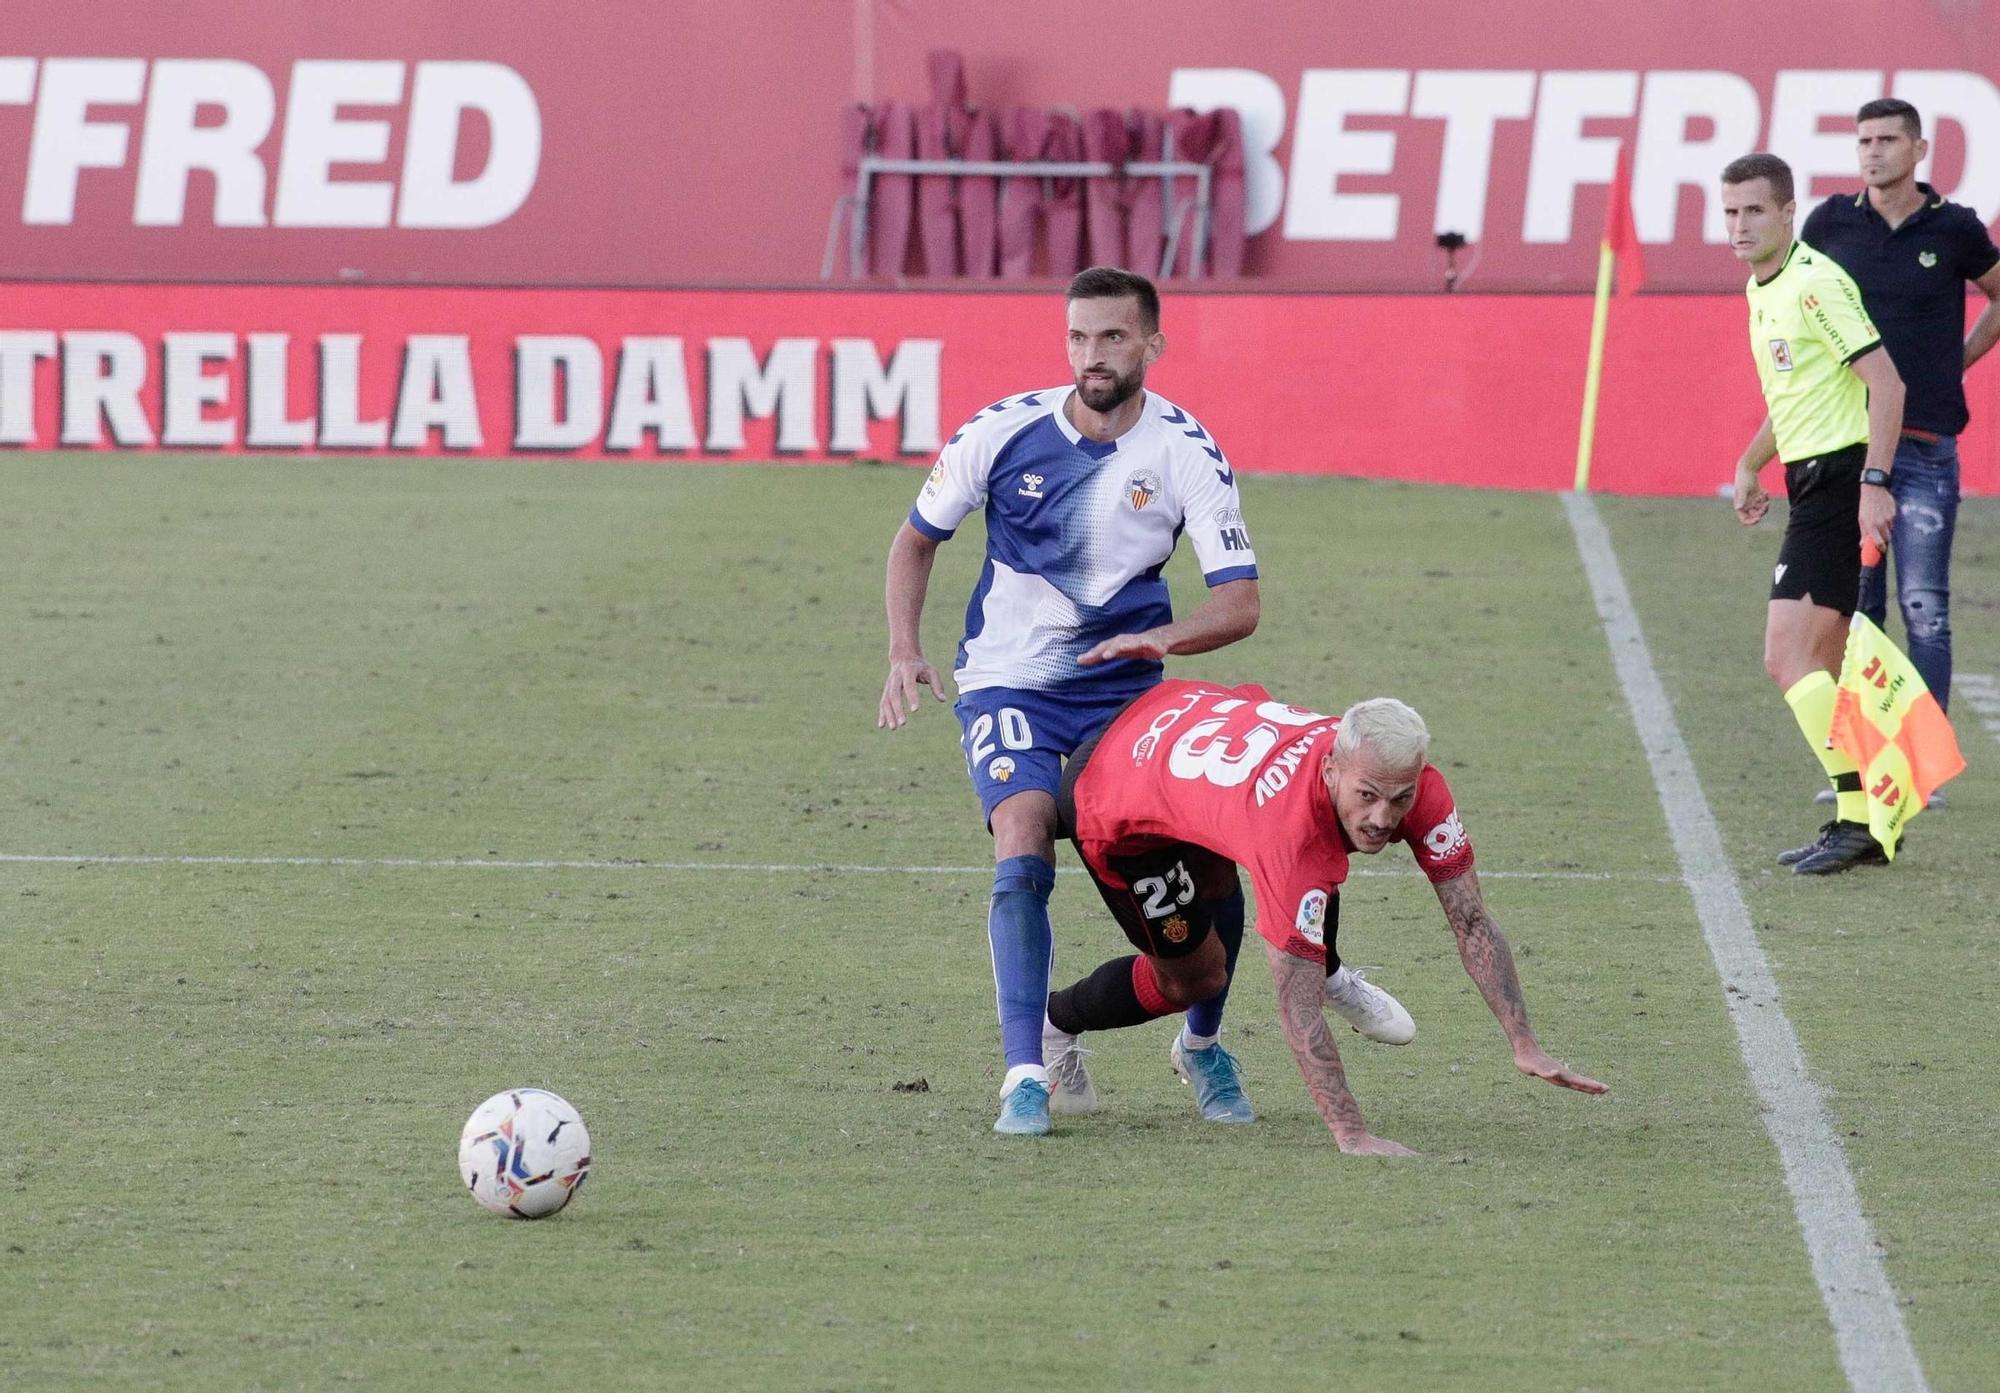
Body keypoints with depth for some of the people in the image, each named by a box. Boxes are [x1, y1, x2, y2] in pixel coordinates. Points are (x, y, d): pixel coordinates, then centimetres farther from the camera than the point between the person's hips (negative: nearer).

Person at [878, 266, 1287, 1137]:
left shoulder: (1187, 455, -11)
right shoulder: (1006, 431, -10)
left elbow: (1239, 604, -14)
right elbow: (916, 540, 5)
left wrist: (1162, 638, -34)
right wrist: (904, 654, -9)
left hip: (1125, 688, 1)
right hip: (1008, 681, -1)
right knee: (1022, 855, -24)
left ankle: (1203, 1043, 17)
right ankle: (1025, 1074, -21)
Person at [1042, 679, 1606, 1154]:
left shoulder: (1416, 784, -29)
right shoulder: (1289, 829, -46)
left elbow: (1473, 924, -21)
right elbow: (1297, 1009, -43)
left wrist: (1525, 1046, -29)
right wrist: (1352, 1135, -46)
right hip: (1112, 805, -6)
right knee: (1192, 977, 5)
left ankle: (1331, 976, 34)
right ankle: (1049, 1030, 30)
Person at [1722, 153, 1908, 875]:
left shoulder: (1814, 283, -15)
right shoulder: (1762, 288, 15)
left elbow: (1886, 379, -21)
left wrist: (1873, 482, -27)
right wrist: (1750, 465, 30)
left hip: (1838, 481, -10)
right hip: (1811, 480, 10)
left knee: (1790, 659, -15)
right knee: (1821, 667, 11)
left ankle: (1859, 812, -15)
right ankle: (1862, 824, 15)